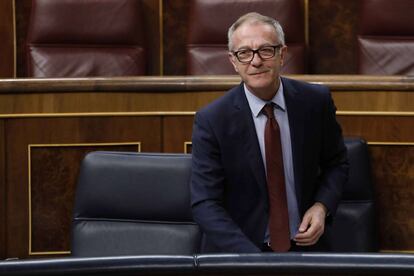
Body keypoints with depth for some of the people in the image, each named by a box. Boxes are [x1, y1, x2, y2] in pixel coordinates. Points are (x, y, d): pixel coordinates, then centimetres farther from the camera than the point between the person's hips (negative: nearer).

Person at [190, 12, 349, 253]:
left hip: (303, 245, 3)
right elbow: (205, 204, -11)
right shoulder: (212, 121, -8)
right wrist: (254, 260, -23)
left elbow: (336, 163, 14)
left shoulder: (316, 101, -1)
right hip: (239, 251, -2)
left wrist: (322, 206, -5)